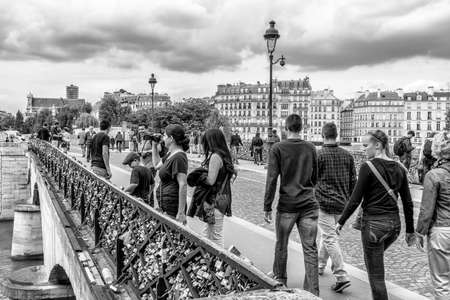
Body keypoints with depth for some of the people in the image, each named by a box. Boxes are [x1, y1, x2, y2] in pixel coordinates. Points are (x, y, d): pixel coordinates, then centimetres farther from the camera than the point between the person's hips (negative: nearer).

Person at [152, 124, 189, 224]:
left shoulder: (179, 157, -18)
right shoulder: (170, 155, 13)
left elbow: (183, 185, -23)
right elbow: (157, 165, 31)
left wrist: (181, 213, -25)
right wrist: (154, 145, 21)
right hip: (164, 206, 10)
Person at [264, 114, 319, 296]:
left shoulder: (277, 149, -6)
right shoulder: (311, 148, 4)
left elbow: (272, 179, -10)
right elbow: (315, 178, 14)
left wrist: (267, 207, -6)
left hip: (287, 205, -2)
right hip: (309, 205, 2)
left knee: (281, 245, 18)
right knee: (310, 249, 4)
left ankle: (280, 280, 36)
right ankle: (312, 291, 4)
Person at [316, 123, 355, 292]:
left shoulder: (318, 155, -10)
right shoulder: (347, 155, 5)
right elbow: (353, 181, 10)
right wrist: (348, 200, 20)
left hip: (324, 202, -6)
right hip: (341, 203, 6)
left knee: (330, 238, -4)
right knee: (327, 235, 22)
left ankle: (342, 277, -9)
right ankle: (320, 265, 37)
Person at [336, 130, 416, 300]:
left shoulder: (368, 167, -14)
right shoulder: (399, 168, 5)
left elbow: (355, 200, -13)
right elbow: (408, 203, 8)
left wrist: (341, 222, -2)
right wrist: (410, 231, 16)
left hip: (373, 224, -7)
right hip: (394, 224, 7)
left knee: (376, 276, 4)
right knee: (372, 260, 30)